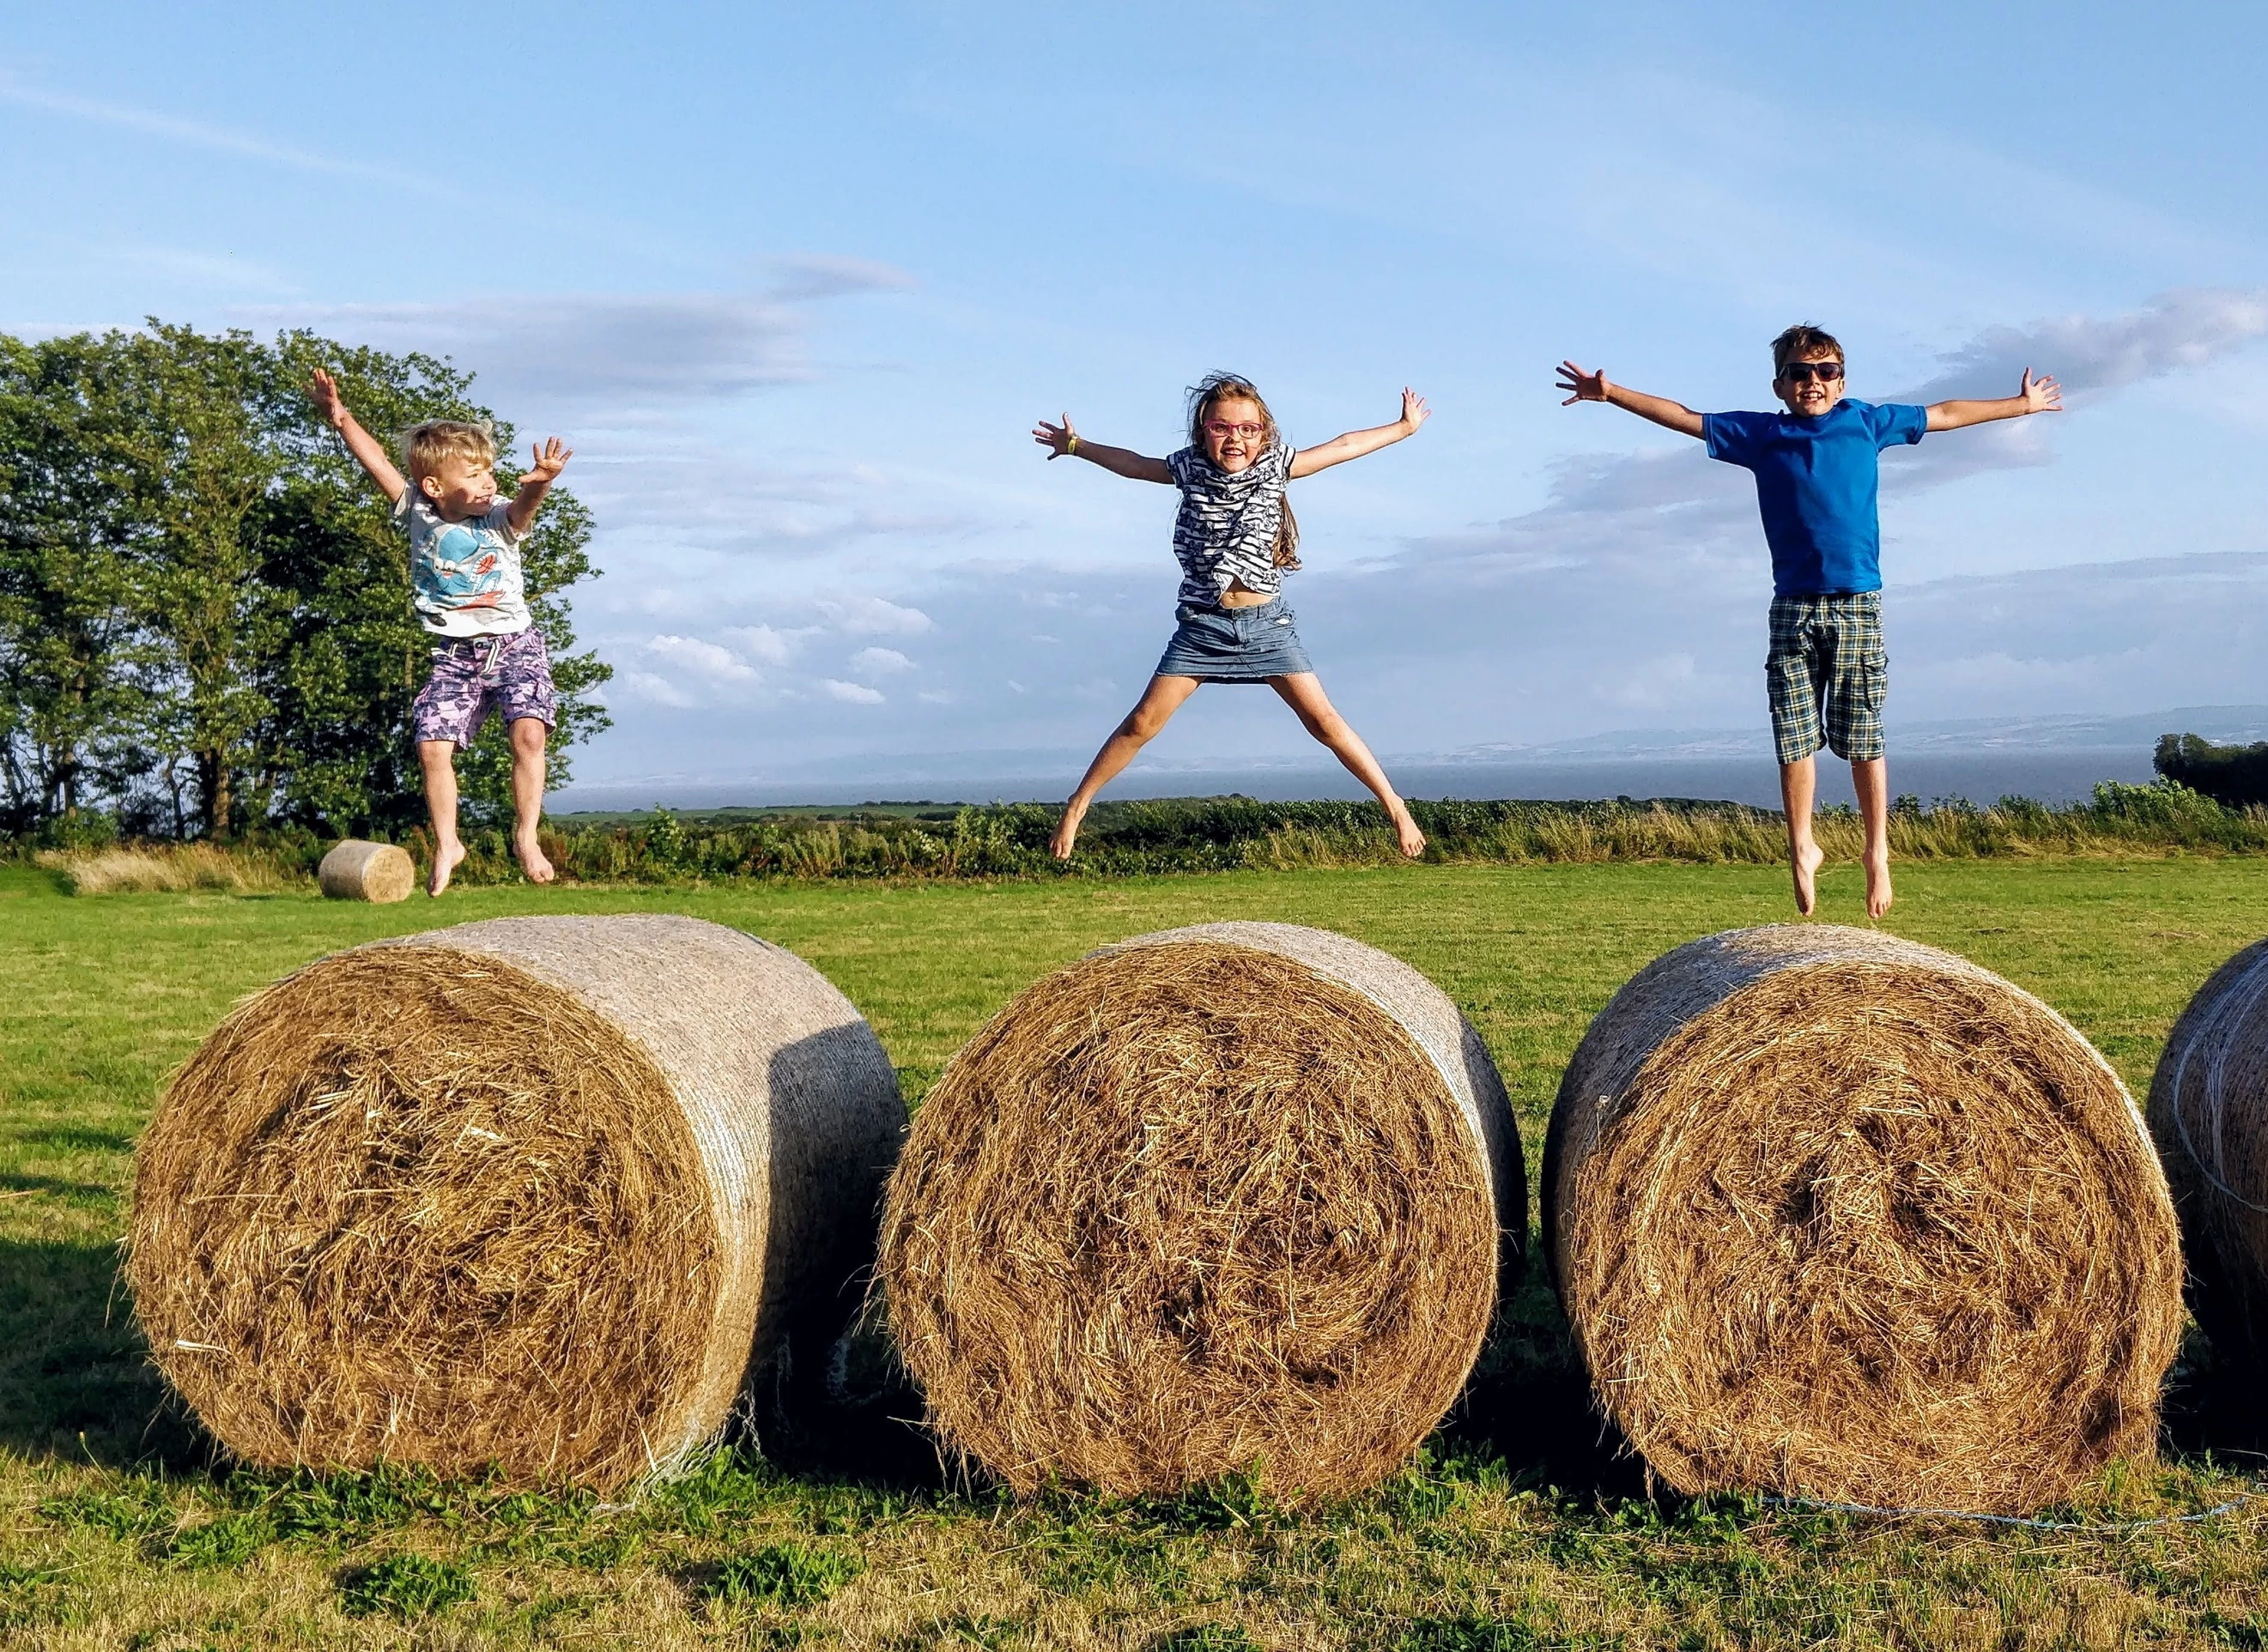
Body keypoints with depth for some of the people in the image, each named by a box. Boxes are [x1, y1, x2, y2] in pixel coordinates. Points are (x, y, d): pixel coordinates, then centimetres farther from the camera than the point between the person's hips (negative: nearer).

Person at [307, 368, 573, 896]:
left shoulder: (500, 519, -8)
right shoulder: (419, 515, -1)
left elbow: (523, 503, -30)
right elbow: (378, 463, -3)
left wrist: (540, 481, -52)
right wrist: (340, 417, -13)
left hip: (514, 644, -2)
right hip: (455, 654, 2)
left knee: (528, 733, -21)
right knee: (432, 746, -6)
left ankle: (526, 837, -5)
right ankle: (446, 844, 13)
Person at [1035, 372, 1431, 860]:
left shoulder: (1275, 465, 1)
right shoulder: (1189, 469, 1)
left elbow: (1343, 446, 11)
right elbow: (1131, 464, 18)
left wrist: (1405, 427, 18)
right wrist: (1077, 446, 29)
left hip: (1266, 624, 0)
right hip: (1202, 625, 0)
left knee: (1322, 718, -6)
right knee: (1143, 722, -3)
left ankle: (1394, 805, 2)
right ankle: (1077, 804, 10)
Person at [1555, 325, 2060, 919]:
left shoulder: (1866, 422, 11)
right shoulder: (1760, 434, 9)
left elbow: (1944, 414, 23)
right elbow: (1683, 418, 11)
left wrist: (2020, 404, 31)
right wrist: (1611, 393, 6)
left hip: (1858, 603, 0)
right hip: (1793, 606, 0)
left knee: (1864, 741, 2)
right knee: (1795, 740, 0)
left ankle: (1877, 852, 13)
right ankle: (1802, 850, 14)